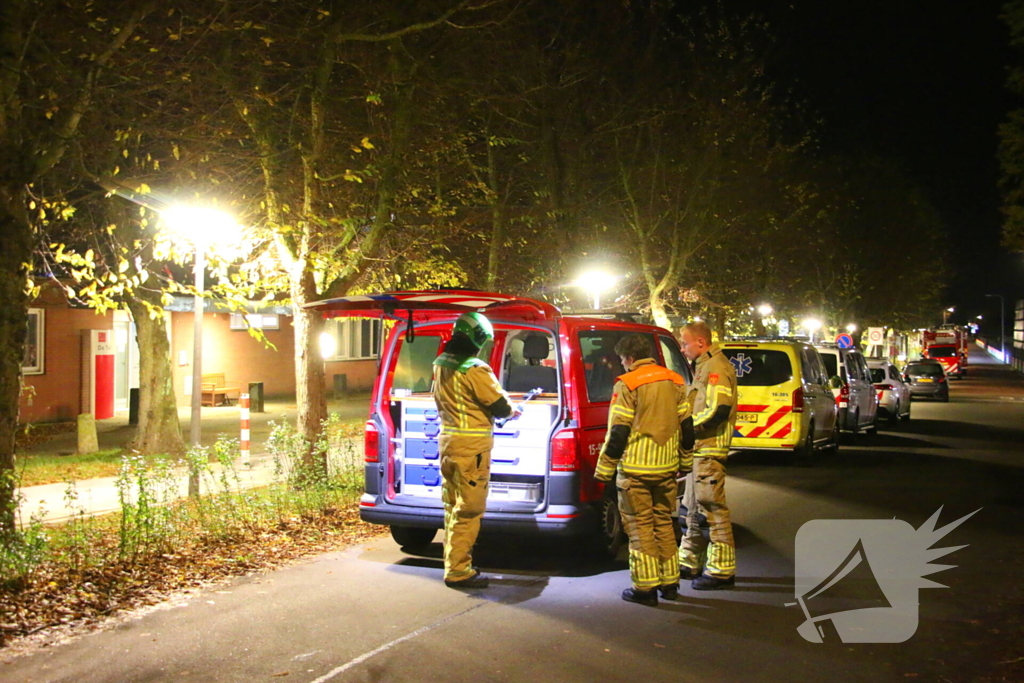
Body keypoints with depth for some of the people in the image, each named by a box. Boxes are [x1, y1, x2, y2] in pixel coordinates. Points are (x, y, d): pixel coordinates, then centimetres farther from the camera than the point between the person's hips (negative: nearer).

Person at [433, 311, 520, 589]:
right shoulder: (475, 370, -19)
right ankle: (459, 571, 2)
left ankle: (454, 564, 27)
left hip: (448, 440, 9)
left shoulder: (440, 364, 8)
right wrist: (512, 410, 9)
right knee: (468, 510, -2)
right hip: (472, 445, -9)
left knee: (453, 507, 18)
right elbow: (500, 405, -15)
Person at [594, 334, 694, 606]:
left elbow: (618, 433, -13)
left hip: (635, 468, -6)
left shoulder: (628, 384, -11)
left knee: (640, 525, 1)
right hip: (667, 466, 6)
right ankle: (669, 583, 20)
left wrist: (604, 469, -6)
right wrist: (684, 461, 23)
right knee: (664, 522, 16)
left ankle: (646, 587, 3)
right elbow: (686, 426, 12)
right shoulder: (675, 382, 8)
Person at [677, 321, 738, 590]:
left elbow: (719, 409, -24)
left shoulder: (715, 367, -14)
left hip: (709, 450, -11)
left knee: (713, 508, -7)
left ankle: (722, 570, -1)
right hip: (700, 448, 11)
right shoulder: (705, 366, 18)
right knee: (694, 507, 17)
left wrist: (690, 426, -15)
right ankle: (689, 562, 27)